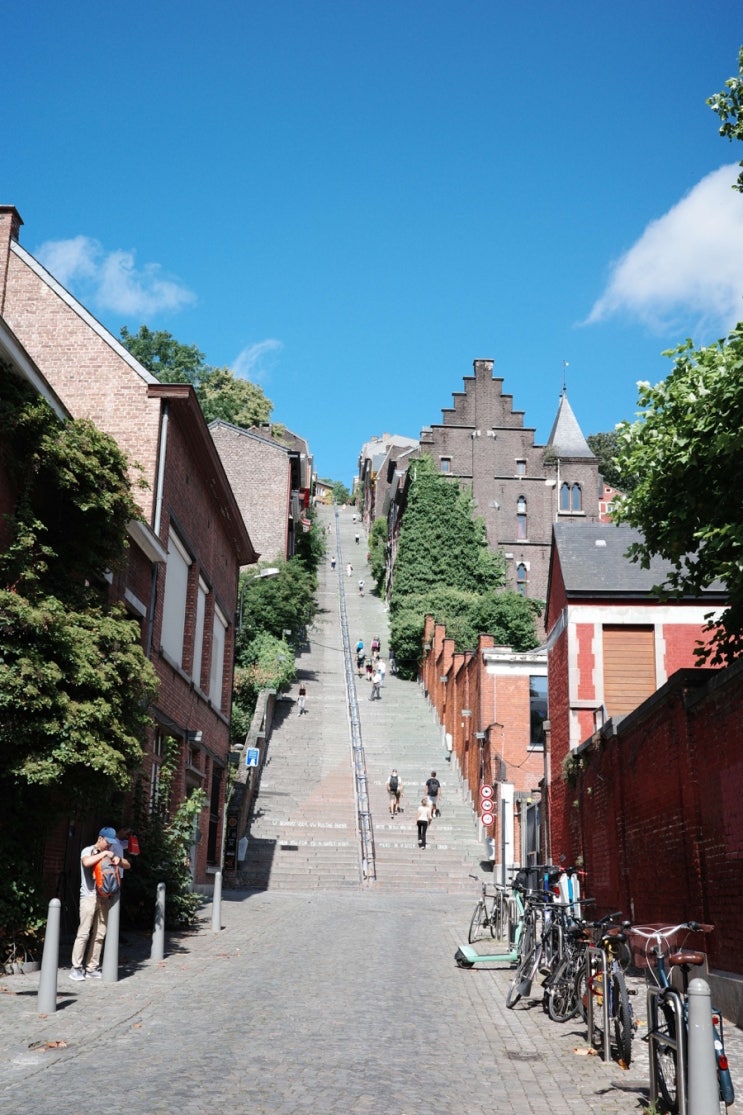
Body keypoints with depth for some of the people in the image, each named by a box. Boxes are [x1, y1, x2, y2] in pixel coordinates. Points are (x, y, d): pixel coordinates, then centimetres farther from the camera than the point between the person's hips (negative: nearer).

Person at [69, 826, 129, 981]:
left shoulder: (108, 854, 15)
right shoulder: (88, 851, -2)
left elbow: (127, 865, 17)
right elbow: (86, 862, -25)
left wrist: (119, 860, -4)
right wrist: (104, 853, -18)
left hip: (104, 897, 6)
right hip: (89, 896, -6)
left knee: (99, 935, 5)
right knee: (84, 933, -9)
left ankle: (92, 968, 10)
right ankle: (76, 968, -2)